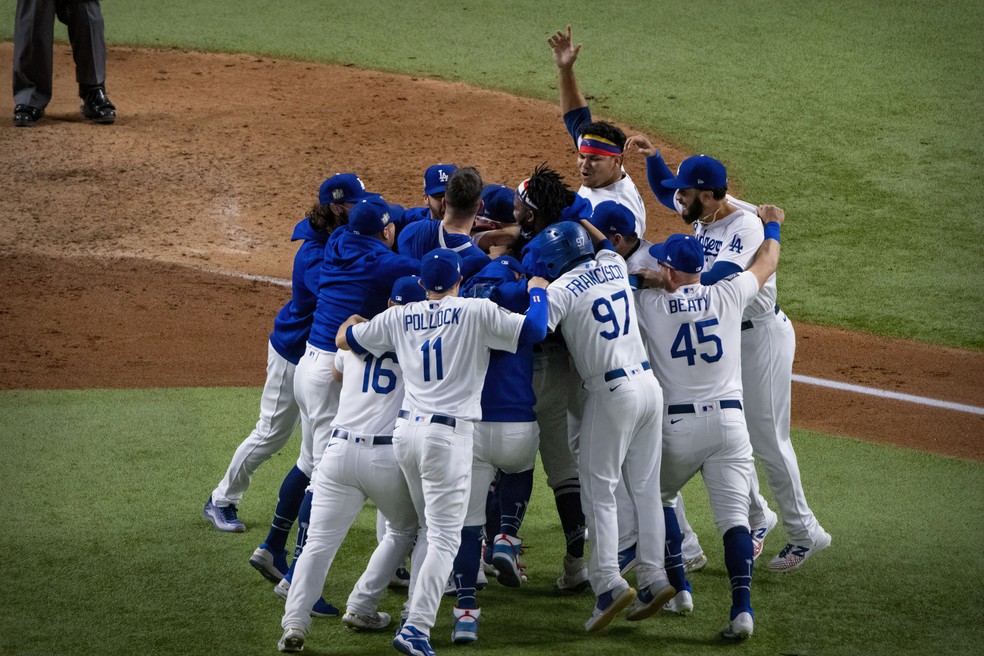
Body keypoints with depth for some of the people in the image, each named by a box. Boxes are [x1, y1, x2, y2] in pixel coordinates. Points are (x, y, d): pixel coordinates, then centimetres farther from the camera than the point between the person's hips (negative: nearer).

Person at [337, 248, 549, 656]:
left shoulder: (399, 317, 9)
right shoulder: (476, 312, -5)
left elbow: (345, 340, 20)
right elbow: (534, 330, -10)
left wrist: (354, 319, 44)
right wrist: (537, 291, 10)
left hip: (406, 431, 6)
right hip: (448, 434, -6)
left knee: (431, 529, 22)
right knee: (444, 538, -5)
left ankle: (417, 612, 21)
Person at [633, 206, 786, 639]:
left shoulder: (648, 306, -3)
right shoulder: (727, 296, 4)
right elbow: (766, 264, 22)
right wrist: (771, 226, 40)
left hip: (676, 426, -2)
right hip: (730, 420, 2)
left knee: (657, 497, 23)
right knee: (734, 516, -3)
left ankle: (678, 588, 15)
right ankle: (742, 605, -19)